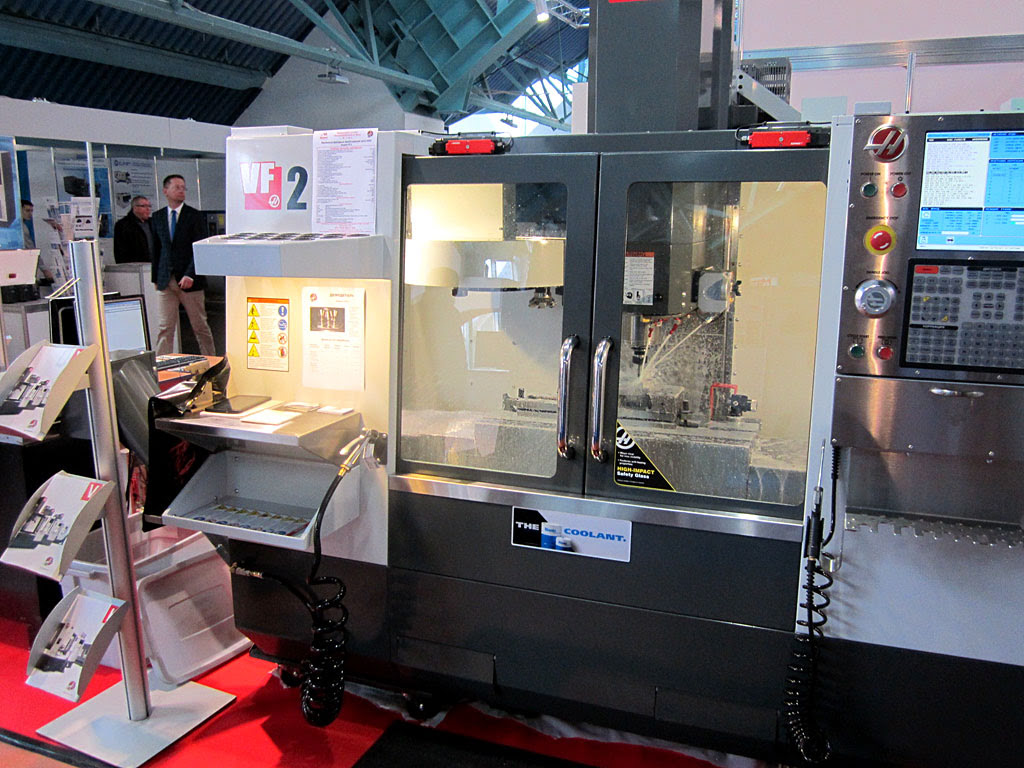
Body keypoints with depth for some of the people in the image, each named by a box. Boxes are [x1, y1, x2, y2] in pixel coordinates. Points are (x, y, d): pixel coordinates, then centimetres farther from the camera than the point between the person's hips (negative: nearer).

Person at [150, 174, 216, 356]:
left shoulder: (194, 215, -1)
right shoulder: (158, 217, 10)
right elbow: (156, 249, 13)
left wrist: (190, 275, -17)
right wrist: (156, 278, 8)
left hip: (189, 280, -3)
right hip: (165, 280, 3)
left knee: (200, 325, 6)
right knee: (164, 327, 1)